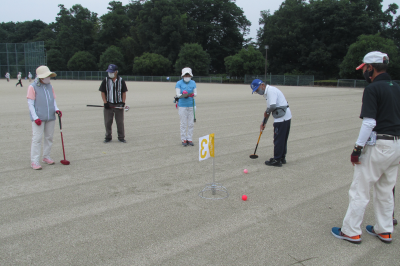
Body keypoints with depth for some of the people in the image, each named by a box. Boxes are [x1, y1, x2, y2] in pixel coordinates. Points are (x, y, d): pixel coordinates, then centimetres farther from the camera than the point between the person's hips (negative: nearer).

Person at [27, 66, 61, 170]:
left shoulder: (50, 86, 12)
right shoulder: (33, 87, -5)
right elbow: (30, 103, -7)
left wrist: (56, 109, -4)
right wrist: (35, 117, -15)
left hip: (50, 117, 6)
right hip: (39, 118, -6)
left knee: (49, 137, 12)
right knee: (37, 139, -7)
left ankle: (46, 157, 26)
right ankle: (34, 161, -2)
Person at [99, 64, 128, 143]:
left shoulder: (121, 80, 5)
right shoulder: (105, 80, 4)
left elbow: (124, 92, 7)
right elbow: (102, 92, 4)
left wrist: (123, 102, -6)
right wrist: (105, 103, -6)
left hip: (119, 105, 0)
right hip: (108, 105, 0)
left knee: (120, 122, 2)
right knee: (107, 122, 3)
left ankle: (121, 137, 11)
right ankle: (108, 137, 15)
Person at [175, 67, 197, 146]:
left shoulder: (193, 83, 7)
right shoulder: (179, 83, -2)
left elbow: (195, 93, 4)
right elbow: (178, 94, -8)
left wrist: (192, 94, -20)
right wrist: (183, 95, -29)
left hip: (191, 105, 3)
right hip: (182, 106, -3)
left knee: (191, 123, 4)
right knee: (183, 123, -1)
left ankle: (190, 139, 13)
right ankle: (183, 140, 9)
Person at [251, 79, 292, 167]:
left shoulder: (271, 91, -16)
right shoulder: (267, 92, 17)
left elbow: (273, 106, -29)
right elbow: (270, 108, 22)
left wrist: (266, 112, -9)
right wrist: (264, 122, 19)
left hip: (282, 118, -10)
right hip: (286, 117, 10)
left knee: (278, 139, -2)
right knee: (283, 139, 18)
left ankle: (277, 160, 5)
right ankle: (282, 158, 29)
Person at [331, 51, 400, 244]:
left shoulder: (372, 89, -13)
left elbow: (369, 122, -21)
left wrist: (358, 148, -17)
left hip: (377, 145, -8)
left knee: (360, 190, 1)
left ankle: (351, 231, 8)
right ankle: (384, 230, 28)